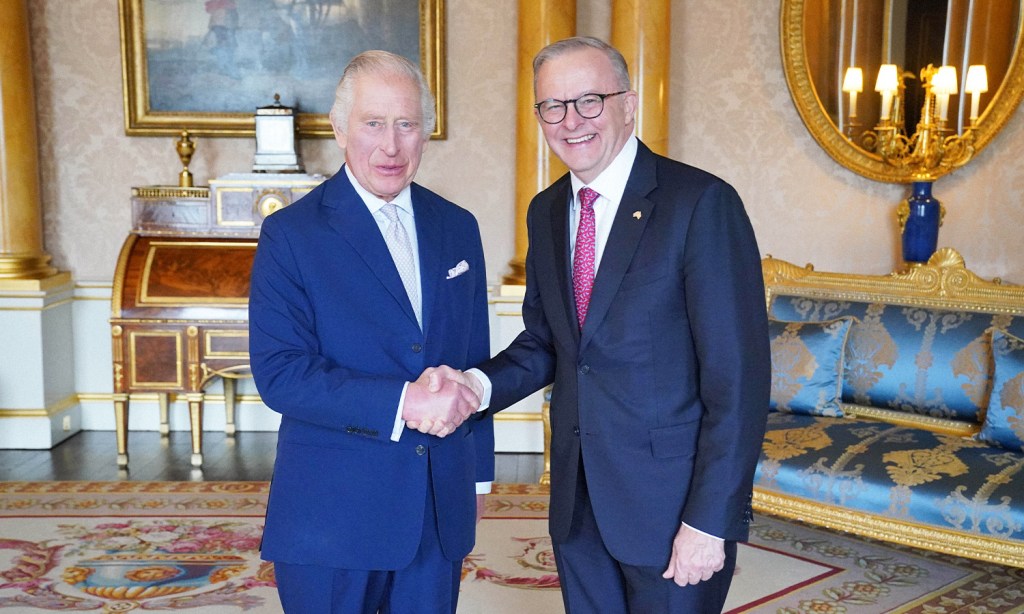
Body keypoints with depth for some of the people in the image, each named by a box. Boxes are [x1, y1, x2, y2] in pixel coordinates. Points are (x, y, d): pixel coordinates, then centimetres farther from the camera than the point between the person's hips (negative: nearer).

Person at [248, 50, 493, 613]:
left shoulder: (458, 228, 7)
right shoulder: (290, 234, -7)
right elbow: (278, 373, -15)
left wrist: (478, 474, 16)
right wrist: (401, 402, -24)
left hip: (441, 514, 4)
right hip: (331, 517, -4)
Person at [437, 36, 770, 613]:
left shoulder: (702, 202, -15)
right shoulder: (546, 212, 7)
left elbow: (738, 376, -16)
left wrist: (710, 521, -17)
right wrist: (480, 384, -7)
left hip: (672, 502, -6)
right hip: (578, 500, 6)